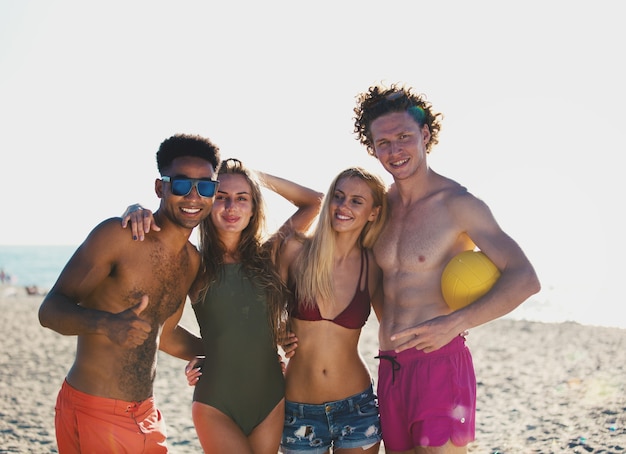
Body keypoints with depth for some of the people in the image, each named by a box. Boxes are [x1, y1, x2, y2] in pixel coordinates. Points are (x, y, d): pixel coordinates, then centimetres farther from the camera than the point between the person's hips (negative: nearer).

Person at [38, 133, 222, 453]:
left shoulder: (192, 260, 8)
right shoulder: (117, 235, -13)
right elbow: (50, 310, -16)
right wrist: (107, 324, -35)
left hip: (146, 415, 7)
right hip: (93, 414, -7)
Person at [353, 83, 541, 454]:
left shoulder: (457, 203, -9)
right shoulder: (381, 205, 10)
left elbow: (525, 279, -16)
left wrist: (456, 322, -28)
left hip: (441, 364, -6)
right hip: (390, 370, 6)